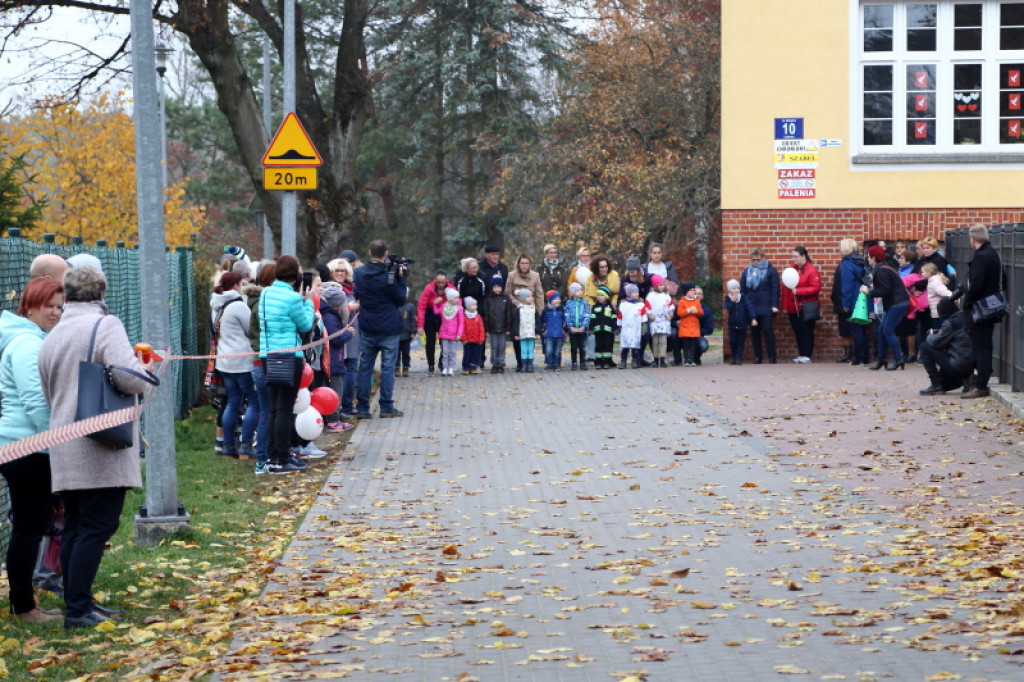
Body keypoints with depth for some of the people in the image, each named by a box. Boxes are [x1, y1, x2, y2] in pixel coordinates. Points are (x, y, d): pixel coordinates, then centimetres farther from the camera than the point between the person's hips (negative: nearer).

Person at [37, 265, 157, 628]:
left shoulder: (50, 338, 15)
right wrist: (145, 371, -1)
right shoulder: (105, 325, -9)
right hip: (102, 451, -7)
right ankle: (78, 608, -6)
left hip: (65, 452, 7)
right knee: (97, 526, -4)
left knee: (75, 526, 13)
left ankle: (78, 603, 18)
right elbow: (129, 377, -21)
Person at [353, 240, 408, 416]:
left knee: (365, 367, 8)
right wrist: (402, 279, 2)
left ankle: (362, 408, 6)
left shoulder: (359, 273, 0)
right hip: (388, 328, -4)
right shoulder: (389, 275, -14)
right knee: (388, 367, 2)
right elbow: (401, 299, -4)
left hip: (366, 328, 4)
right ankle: (386, 407, 3)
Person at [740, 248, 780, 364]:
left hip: (766, 308, -4)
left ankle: (771, 357, -1)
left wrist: (774, 305, -10)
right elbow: (742, 289, 12)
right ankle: (757, 356, 11)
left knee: (768, 330, -6)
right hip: (751, 307, 4)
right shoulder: (747, 271, 13)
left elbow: (775, 289, -3)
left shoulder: (771, 270, 2)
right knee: (754, 332, 5)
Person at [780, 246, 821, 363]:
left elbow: (816, 288, -13)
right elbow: (785, 288, 9)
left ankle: (807, 355, 2)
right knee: (798, 332, 8)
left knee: (807, 331, -1)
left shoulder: (811, 270, -7)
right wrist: (785, 305, 3)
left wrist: (798, 291, -17)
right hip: (793, 308, 5)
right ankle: (801, 354, 15)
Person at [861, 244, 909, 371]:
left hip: (897, 303, -10)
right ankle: (881, 359, 16)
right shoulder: (883, 268, 17)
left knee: (888, 330, -10)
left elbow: (885, 291, -20)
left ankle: (898, 359, -9)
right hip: (892, 303, 10)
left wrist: (869, 291, -10)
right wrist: (871, 288, 8)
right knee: (882, 330, 10)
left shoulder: (881, 270, -15)